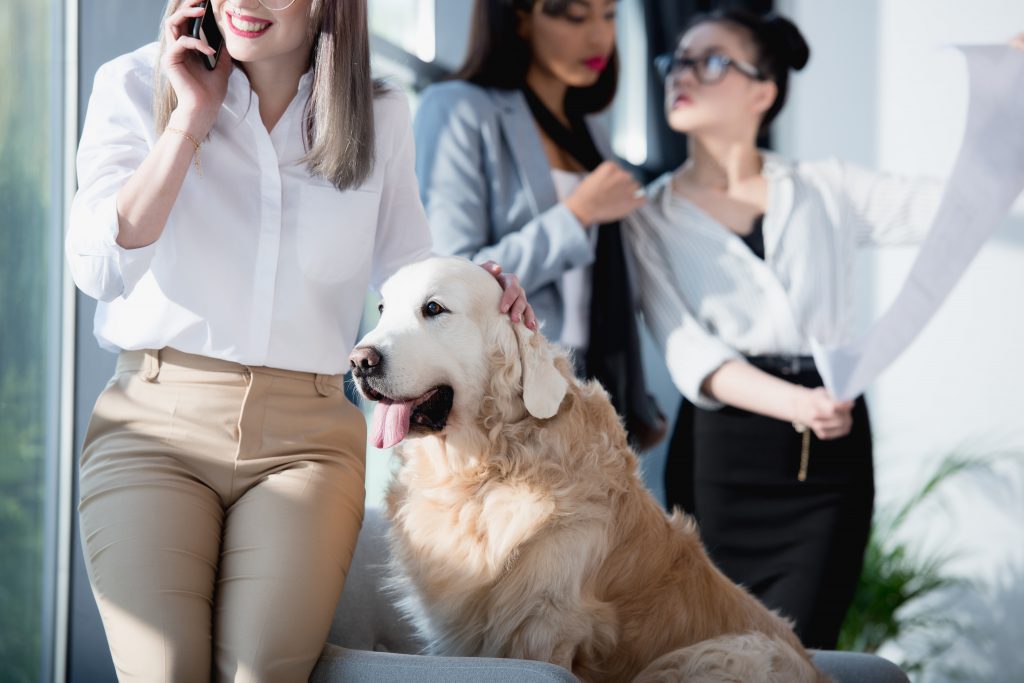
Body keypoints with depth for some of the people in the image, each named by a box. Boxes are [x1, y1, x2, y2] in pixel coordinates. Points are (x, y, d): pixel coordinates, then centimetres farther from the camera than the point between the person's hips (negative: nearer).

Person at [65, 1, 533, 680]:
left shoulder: (380, 117, 10)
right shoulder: (134, 85, 6)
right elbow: (100, 266, -6)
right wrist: (191, 117, -6)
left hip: (306, 435, 1)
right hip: (156, 420, -1)